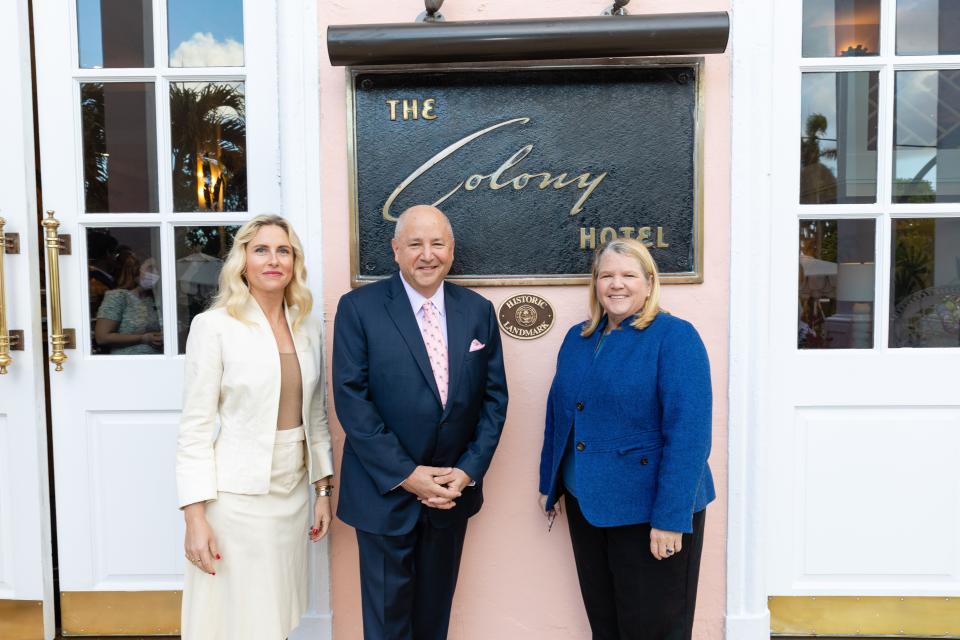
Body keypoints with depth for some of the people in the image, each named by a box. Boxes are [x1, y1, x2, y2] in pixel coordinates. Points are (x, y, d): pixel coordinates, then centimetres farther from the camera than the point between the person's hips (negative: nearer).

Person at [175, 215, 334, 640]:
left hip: (294, 490, 5)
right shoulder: (213, 326, -10)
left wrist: (323, 489, 10)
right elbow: (195, 428, -11)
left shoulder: (308, 327, 4)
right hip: (237, 494, -5)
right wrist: (195, 517, -13)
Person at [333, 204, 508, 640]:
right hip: (386, 490, -3)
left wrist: (468, 470, -8)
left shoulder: (479, 310, 1)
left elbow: (494, 397, 2)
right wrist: (406, 474, -17)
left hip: (453, 489, 3)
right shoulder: (358, 307, -9)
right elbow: (351, 398, -13)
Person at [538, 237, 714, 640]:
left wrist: (670, 516, -22)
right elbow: (557, 415, 12)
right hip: (584, 503, 6)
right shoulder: (577, 338, 6)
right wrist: (549, 483, 13)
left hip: (649, 510, -5)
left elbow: (689, 432, -19)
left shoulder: (674, 337, -13)